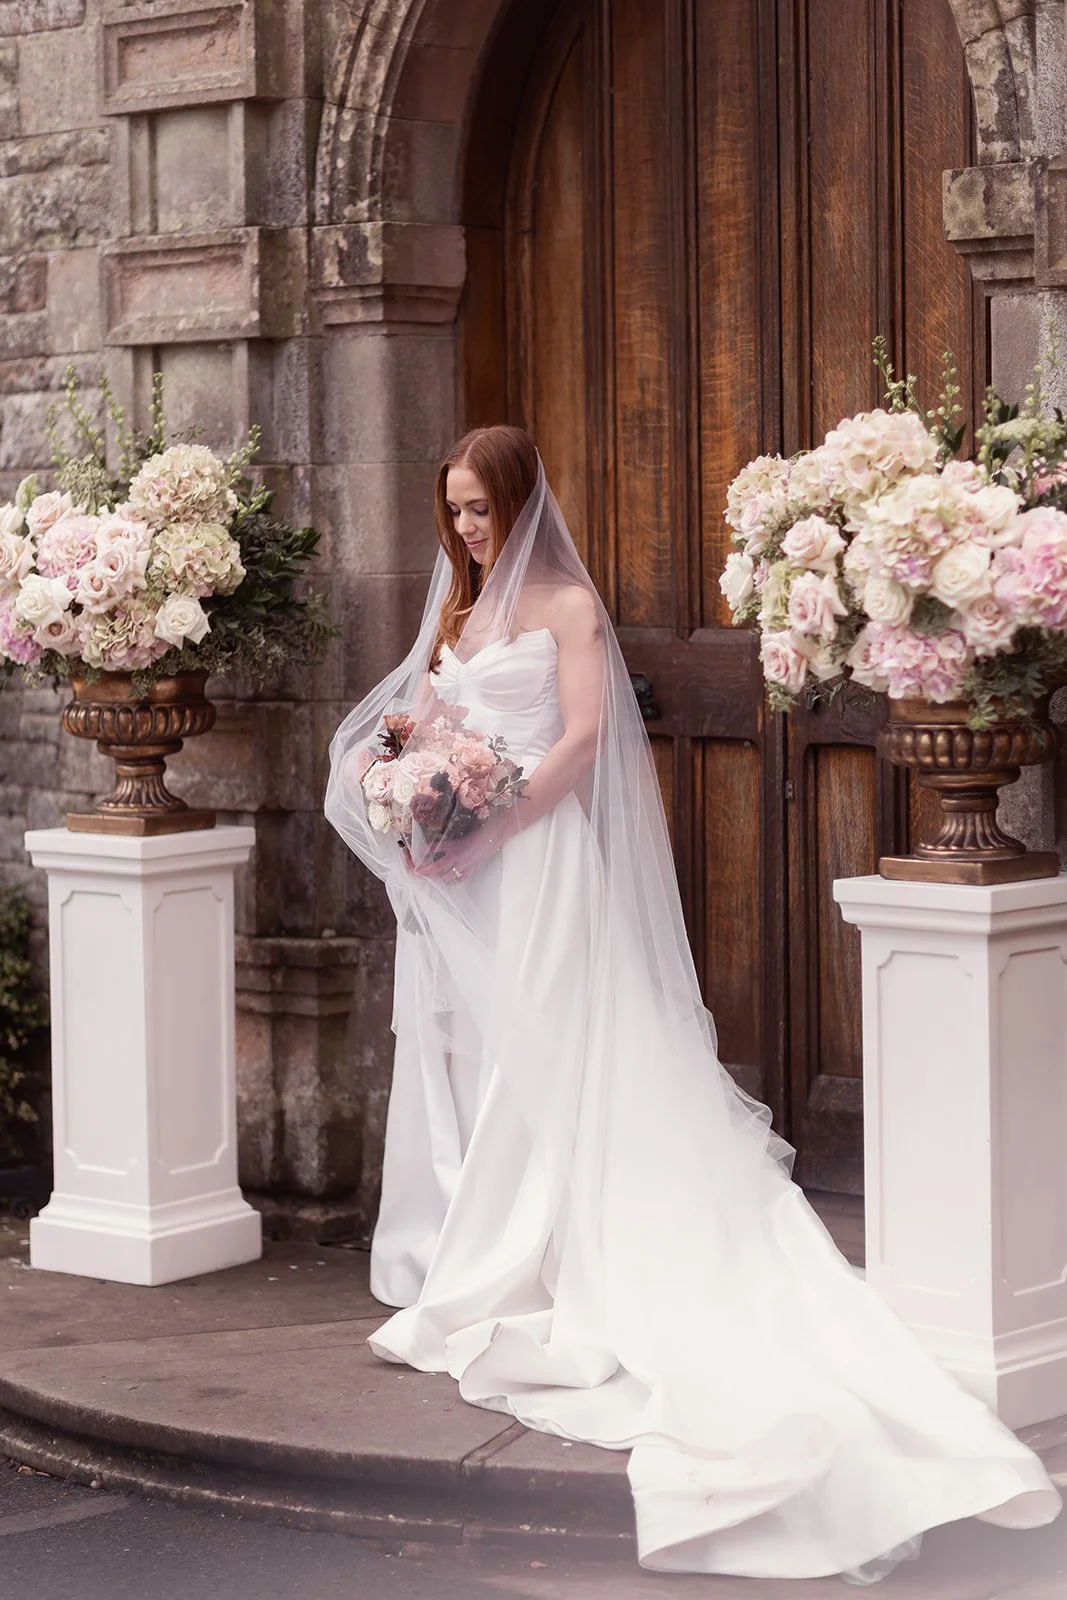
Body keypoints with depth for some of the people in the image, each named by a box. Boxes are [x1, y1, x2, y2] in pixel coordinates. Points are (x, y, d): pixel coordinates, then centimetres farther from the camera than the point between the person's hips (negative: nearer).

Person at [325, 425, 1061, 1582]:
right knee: (452, 1057, 7)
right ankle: (458, 1264, 13)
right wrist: (401, 754, -4)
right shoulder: (458, 608, 18)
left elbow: (582, 738, -11)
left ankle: (507, 1285, -5)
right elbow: (418, 726, 19)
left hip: (536, 863, -7)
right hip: (454, 871, 7)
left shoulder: (566, 604, -2)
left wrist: (492, 820, -17)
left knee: (532, 1062, -7)